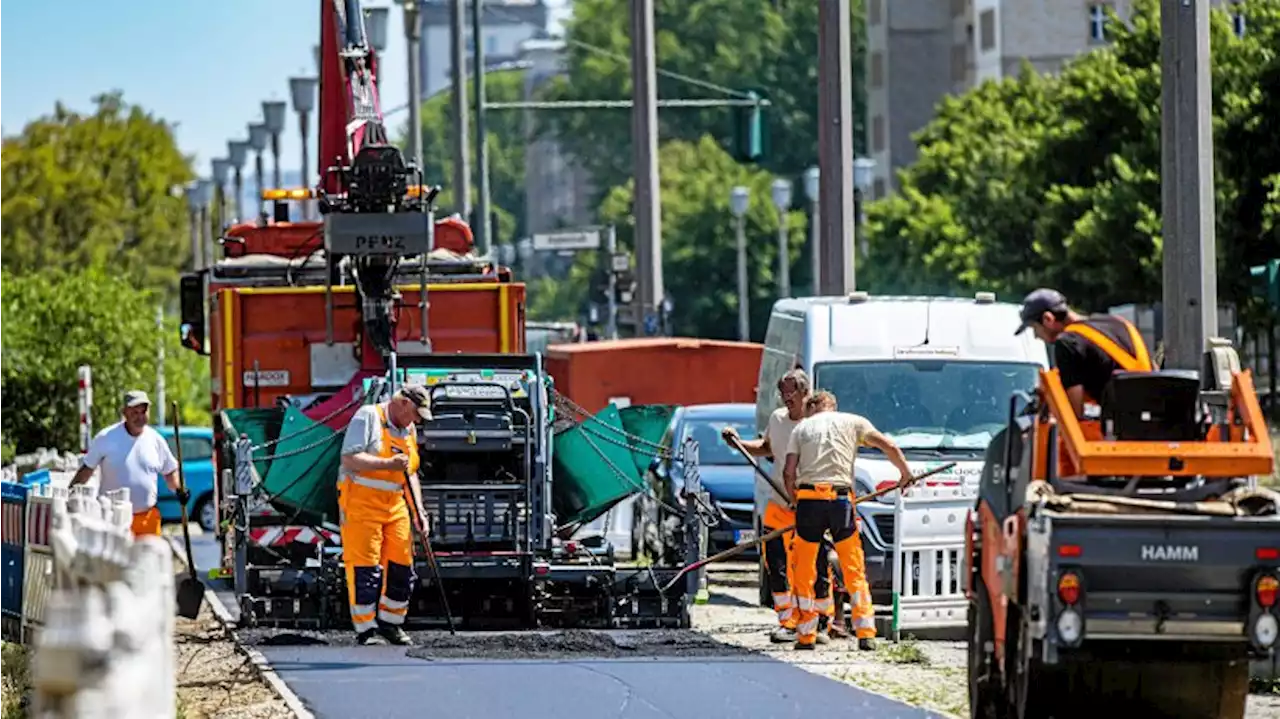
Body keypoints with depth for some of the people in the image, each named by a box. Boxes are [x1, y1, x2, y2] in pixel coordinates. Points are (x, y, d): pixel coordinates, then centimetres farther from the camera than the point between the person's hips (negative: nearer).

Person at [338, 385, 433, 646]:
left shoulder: (408, 430, 16)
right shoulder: (368, 417, -8)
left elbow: (410, 474, 22)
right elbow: (350, 460, -17)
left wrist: (419, 511, 13)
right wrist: (389, 464, -22)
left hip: (394, 505, 7)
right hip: (361, 503, -7)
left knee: (401, 566, 3)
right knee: (364, 567, -8)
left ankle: (390, 624, 15)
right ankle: (366, 629, -4)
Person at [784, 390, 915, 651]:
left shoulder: (801, 428, 15)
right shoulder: (853, 422, 15)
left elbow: (789, 472, 6)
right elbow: (889, 447, 9)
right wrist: (906, 473, 24)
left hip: (808, 496, 0)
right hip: (840, 498, 0)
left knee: (804, 570, 10)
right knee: (854, 569, 7)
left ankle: (806, 635, 9)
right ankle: (866, 634, -1)